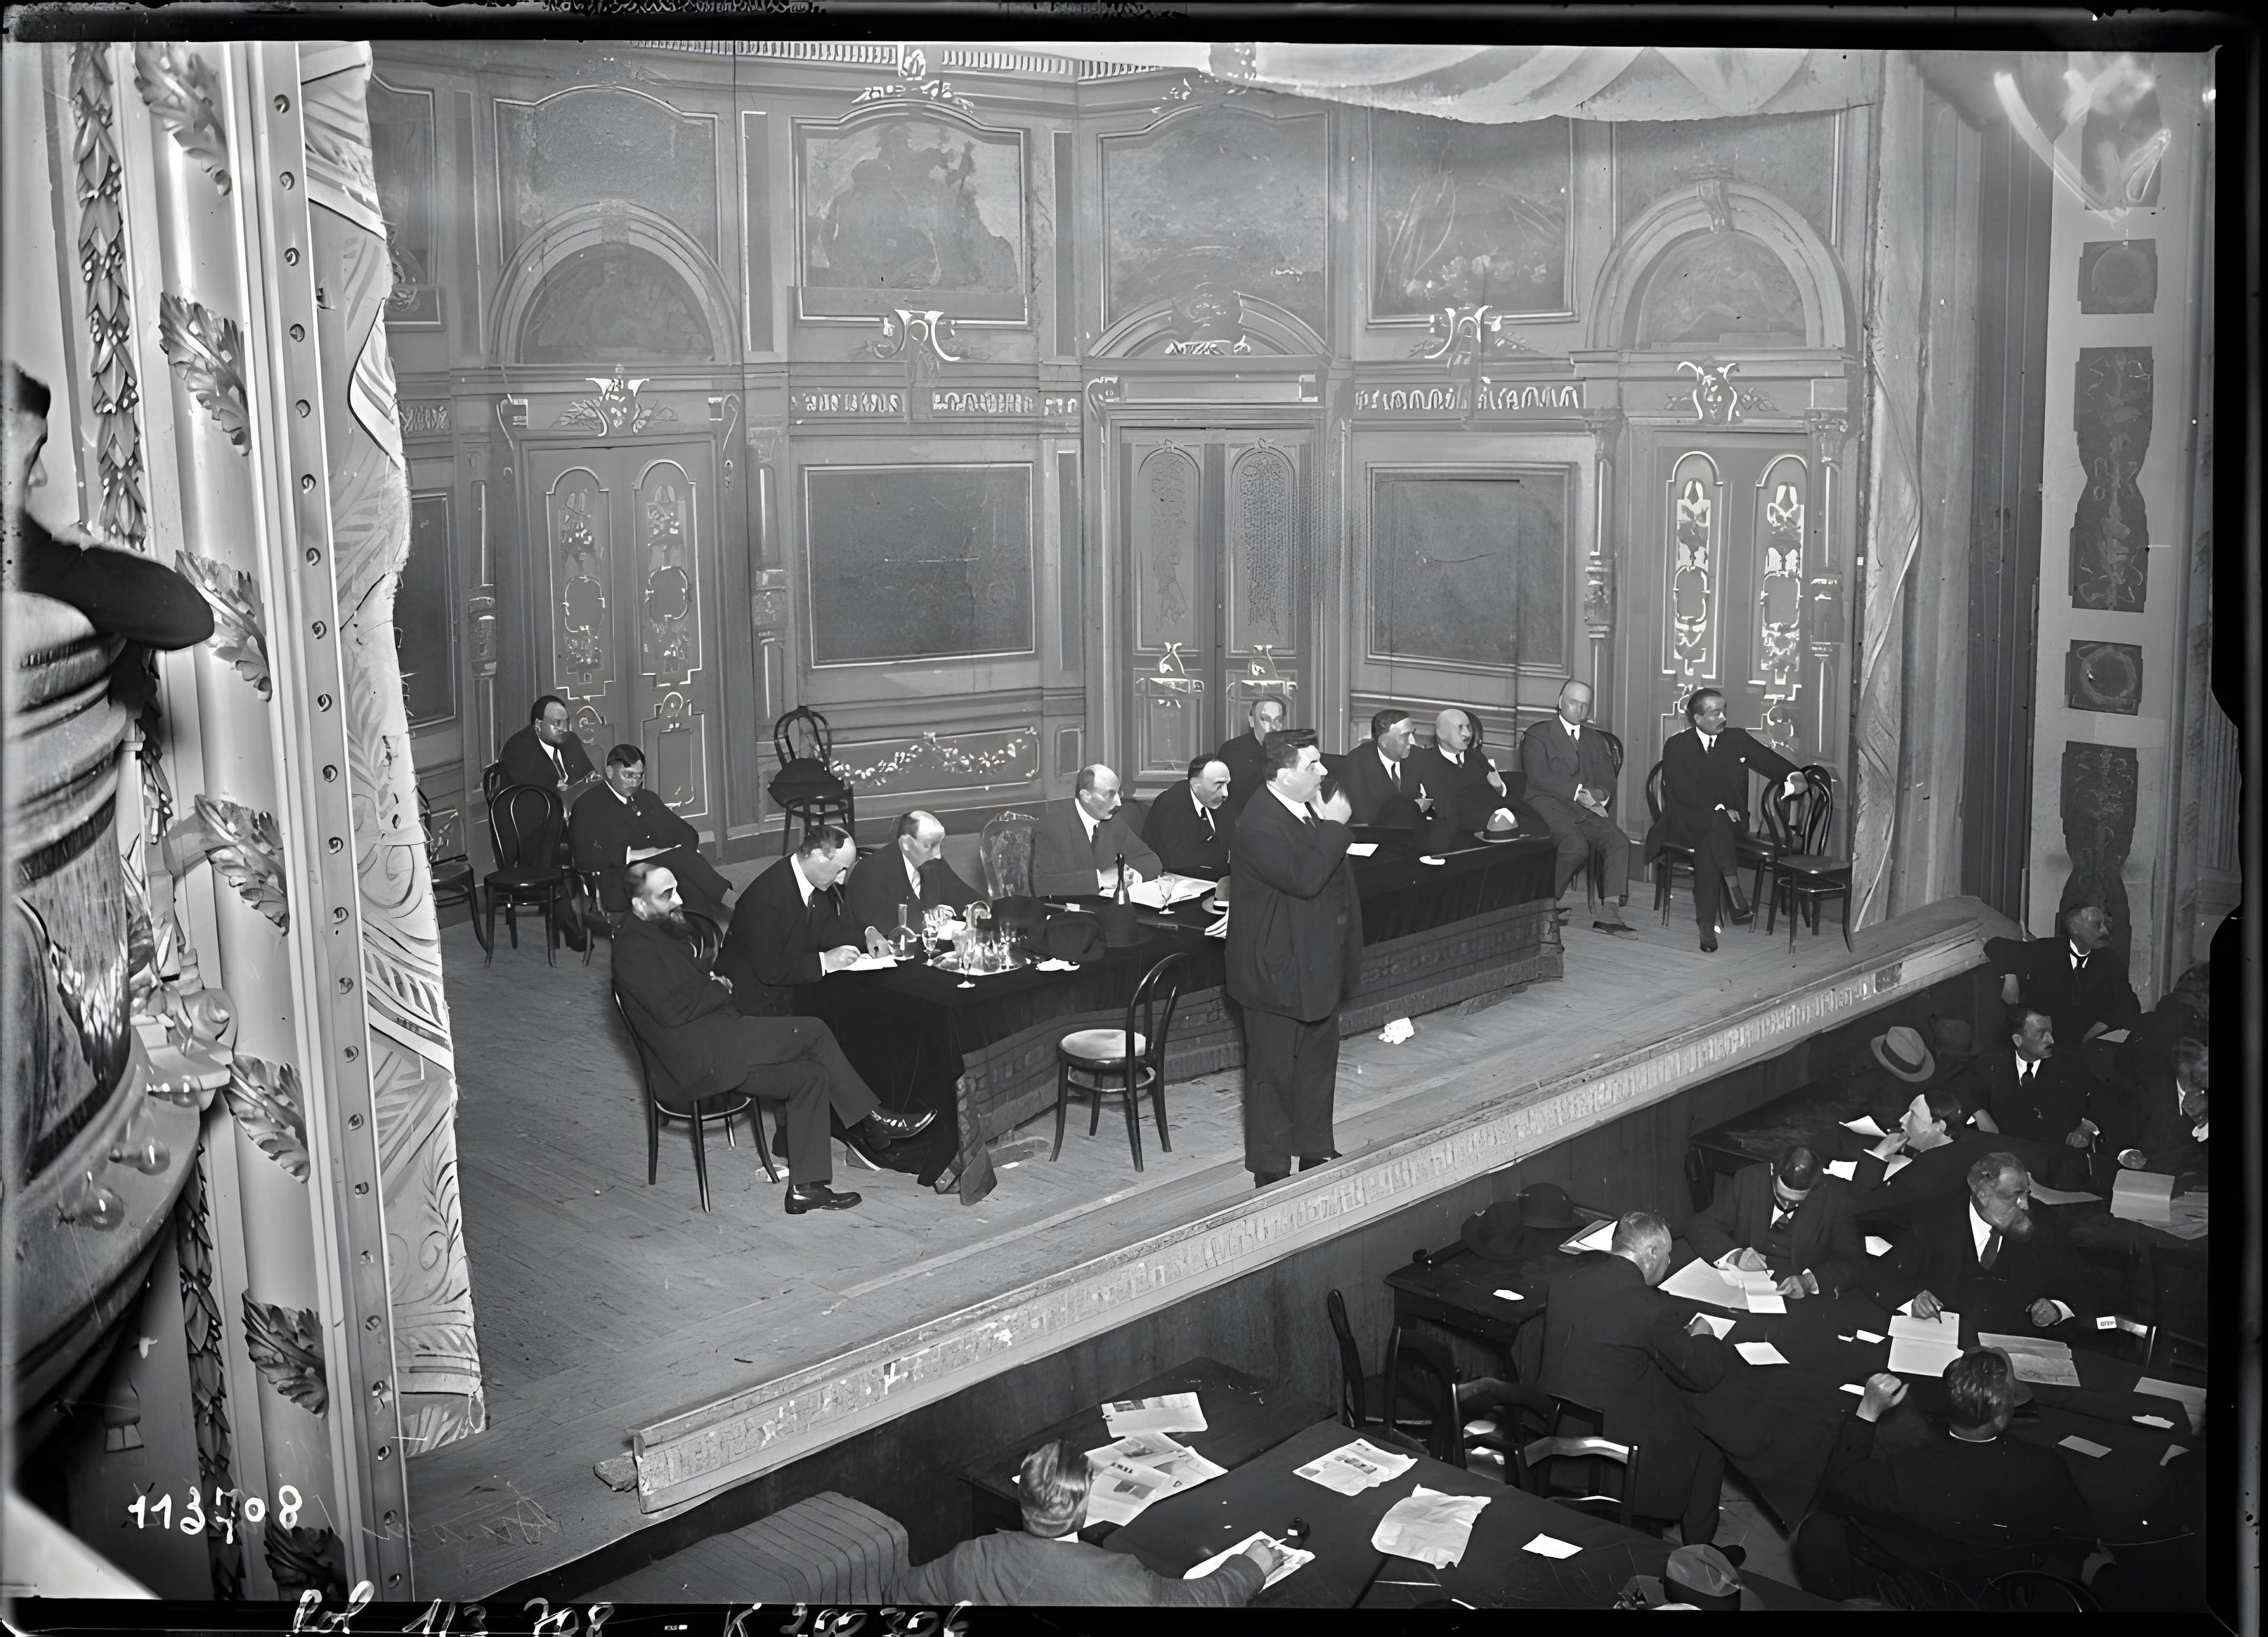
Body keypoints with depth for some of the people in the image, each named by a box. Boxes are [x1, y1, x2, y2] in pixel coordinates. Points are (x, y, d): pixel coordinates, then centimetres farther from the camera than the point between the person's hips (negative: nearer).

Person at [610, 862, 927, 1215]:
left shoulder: (668, 930, 18)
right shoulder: (634, 948, -13)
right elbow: (673, 1010, -21)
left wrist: (714, 982, 6)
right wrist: (719, 988, -6)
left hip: (717, 1046, 10)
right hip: (699, 1056, -10)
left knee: (811, 1074, -3)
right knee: (812, 1031, -13)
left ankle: (805, 1187, -2)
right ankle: (871, 1119, -1)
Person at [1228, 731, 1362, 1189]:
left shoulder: (1305, 814, 7)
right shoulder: (1259, 824, -23)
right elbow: (1304, 878, -33)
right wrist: (1334, 826, -25)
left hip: (1316, 967, 9)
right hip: (1277, 971, -9)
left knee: (1318, 1064, 19)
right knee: (1274, 1073, 3)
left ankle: (1316, 1152, 34)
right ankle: (1271, 1171, 15)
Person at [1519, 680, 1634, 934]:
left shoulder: (1596, 741, 25)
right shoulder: (1537, 735, 7)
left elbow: (1608, 780, 15)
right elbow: (1539, 776, -8)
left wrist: (1600, 794, -10)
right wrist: (1579, 791, -16)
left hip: (1588, 809, 5)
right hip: (1549, 806, -5)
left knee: (1619, 841, -22)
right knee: (1576, 846, -32)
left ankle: (1610, 911, -28)